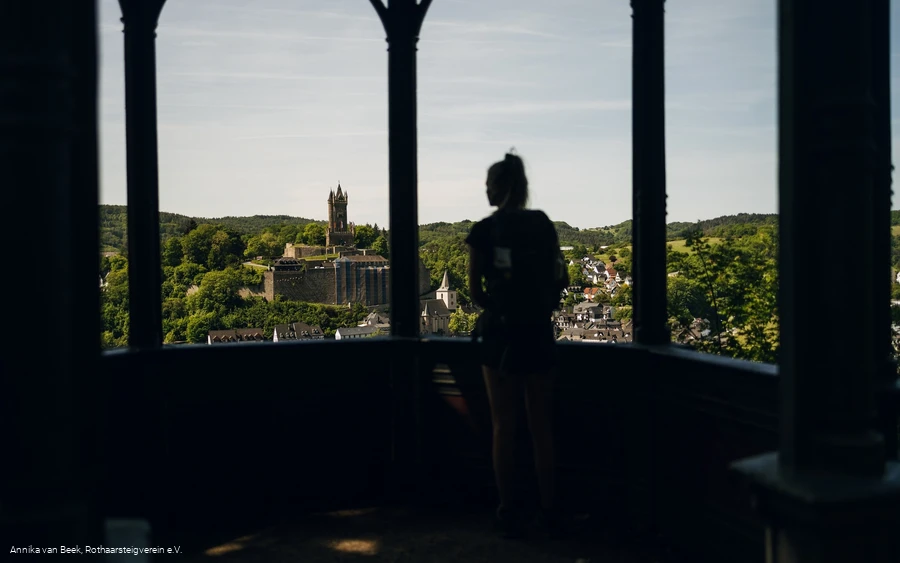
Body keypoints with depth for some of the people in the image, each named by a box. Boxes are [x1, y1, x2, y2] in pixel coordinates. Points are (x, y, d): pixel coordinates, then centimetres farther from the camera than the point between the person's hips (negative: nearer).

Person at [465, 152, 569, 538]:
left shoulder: (483, 231, -5)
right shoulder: (544, 225, 5)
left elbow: (475, 290, -3)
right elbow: (561, 279, 8)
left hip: (501, 334, -3)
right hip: (539, 332, 3)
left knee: (504, 427, 5)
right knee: (541, 426, 12)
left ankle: (510, 513, 9)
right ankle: (548, 510, 17)